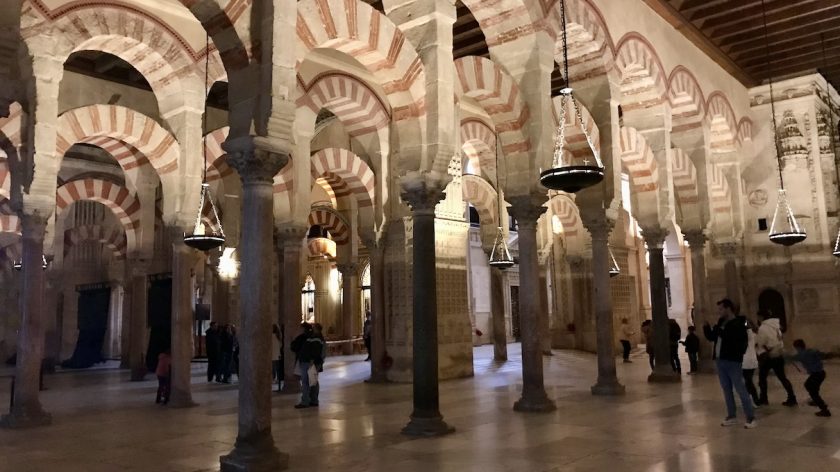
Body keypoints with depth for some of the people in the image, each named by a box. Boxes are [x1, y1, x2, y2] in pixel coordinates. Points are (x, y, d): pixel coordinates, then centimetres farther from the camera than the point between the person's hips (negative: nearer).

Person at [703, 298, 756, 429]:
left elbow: (735, 339, -25)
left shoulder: (738, 324, -10)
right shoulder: (721, 322, 14)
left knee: (740, 390, -5)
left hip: (733, 362, -8)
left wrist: (720, 331, -21)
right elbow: (711, 337, 20)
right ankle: (731, 417, 21)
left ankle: (751, 418, 1)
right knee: (726, 390, 13)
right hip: (720, 361, 8)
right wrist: (706, 326, 5)